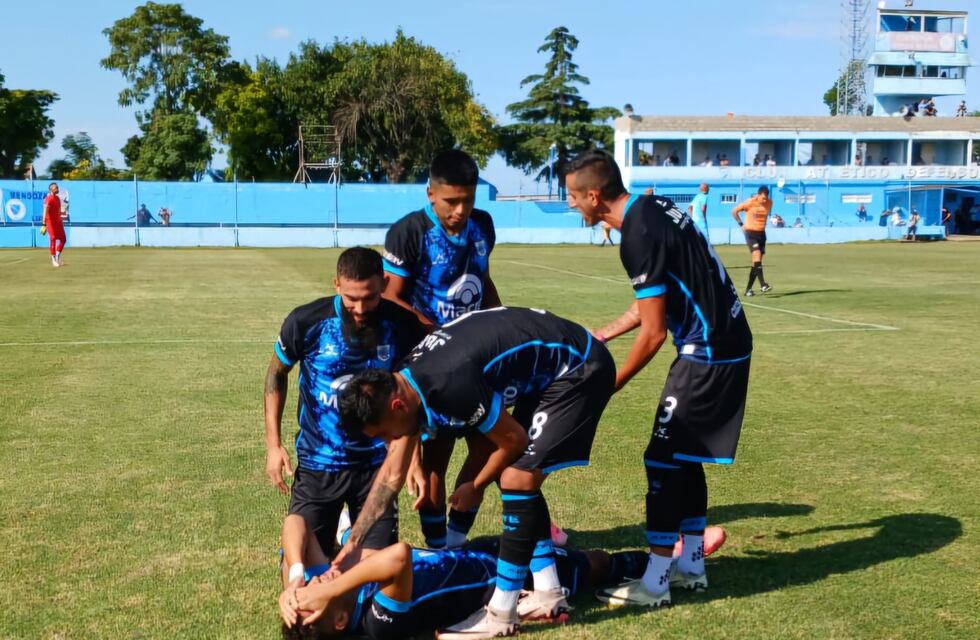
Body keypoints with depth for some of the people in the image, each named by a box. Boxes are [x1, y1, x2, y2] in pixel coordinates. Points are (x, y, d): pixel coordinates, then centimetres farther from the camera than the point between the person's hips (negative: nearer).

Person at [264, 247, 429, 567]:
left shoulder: (403, 325, -12)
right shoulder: (305, 322, -15)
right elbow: (277, 374, 3)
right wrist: (273, 445, -2)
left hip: (377, 464, 1)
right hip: (318, 463, 0)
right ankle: (341, 530, 35)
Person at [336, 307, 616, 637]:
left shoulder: (449, 386, -31)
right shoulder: (404, 382, -1)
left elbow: (514, 440, -17)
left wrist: (476, 488, 1)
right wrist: (353, 539, 11)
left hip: (581, 370, -10)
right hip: (546, 371, 10)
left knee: (518, 479, -14)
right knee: (520, 478, 14)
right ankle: (549, 595, 22)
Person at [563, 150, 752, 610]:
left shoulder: (639, 236, -21)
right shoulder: (655, 209, 8)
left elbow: (654, 332, -18)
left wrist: (611, 385, -6)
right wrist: (601, 336, 25)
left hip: (708, 354, -10)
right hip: (724, 343, 10)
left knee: (664, 460, -3)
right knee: (684, 458, 17)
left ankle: (655, 582, 5)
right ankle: (691, 565, 27)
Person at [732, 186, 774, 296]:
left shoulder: (769, 203, 0)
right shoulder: (750, 202, -13)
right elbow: (734, 211, -4)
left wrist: (762, 224, 14)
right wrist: (741, 224, -6)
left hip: (762, 233, 5)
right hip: (751, 233, -5)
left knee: (756, 262, 4)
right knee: (757, 256, -22)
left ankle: (748, 289, 10)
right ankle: (763, 285, -29)